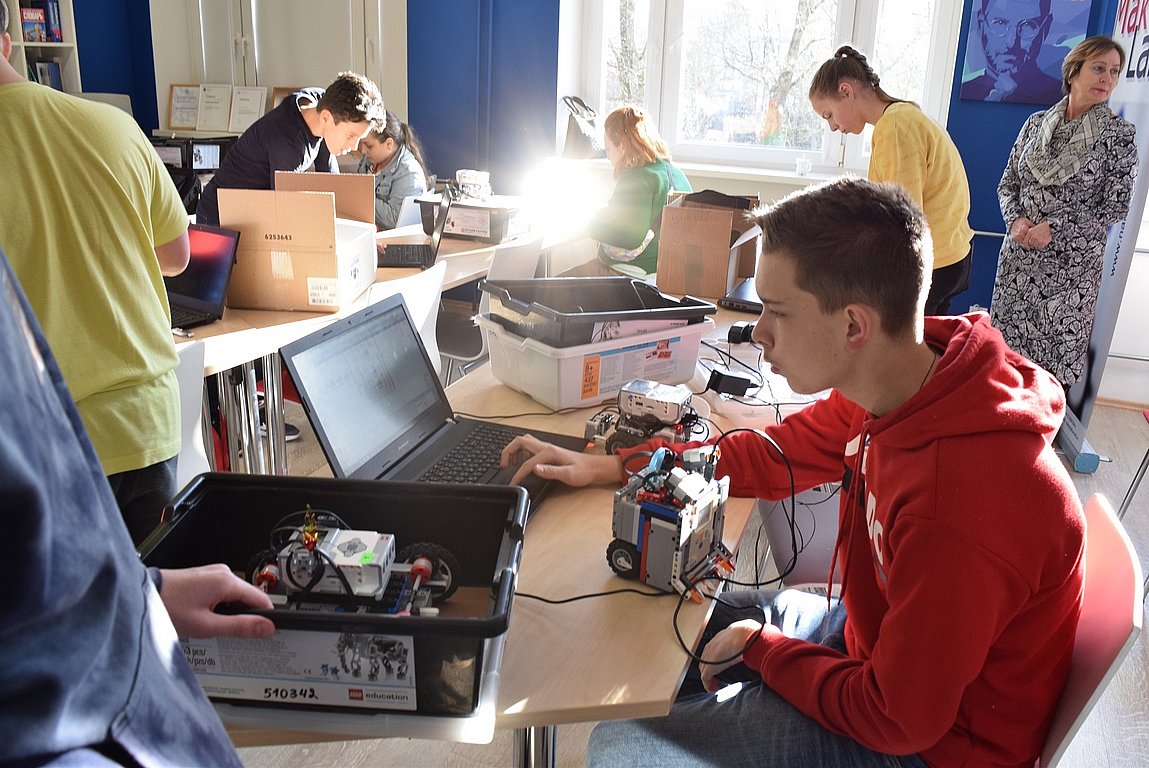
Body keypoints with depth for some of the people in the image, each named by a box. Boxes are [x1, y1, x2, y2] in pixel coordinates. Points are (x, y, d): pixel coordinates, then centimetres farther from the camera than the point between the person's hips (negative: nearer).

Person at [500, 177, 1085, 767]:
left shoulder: (957, 507, -38)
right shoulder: (892, 390, -12)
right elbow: (772, 454, 3)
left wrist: (759, 649, -11)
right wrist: (614, 467, 2)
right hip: (876, 631, 8)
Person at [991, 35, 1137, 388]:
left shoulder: (1120, 133, -3)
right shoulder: (1036, 122, 6)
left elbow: (1116, 205, -6)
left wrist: (1054, 227, -15)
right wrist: (1016, 220, -10)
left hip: (1072, 262, -3)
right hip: (1019, 252, 3)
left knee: (1058, 346, 1)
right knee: (1007, 337, 8)